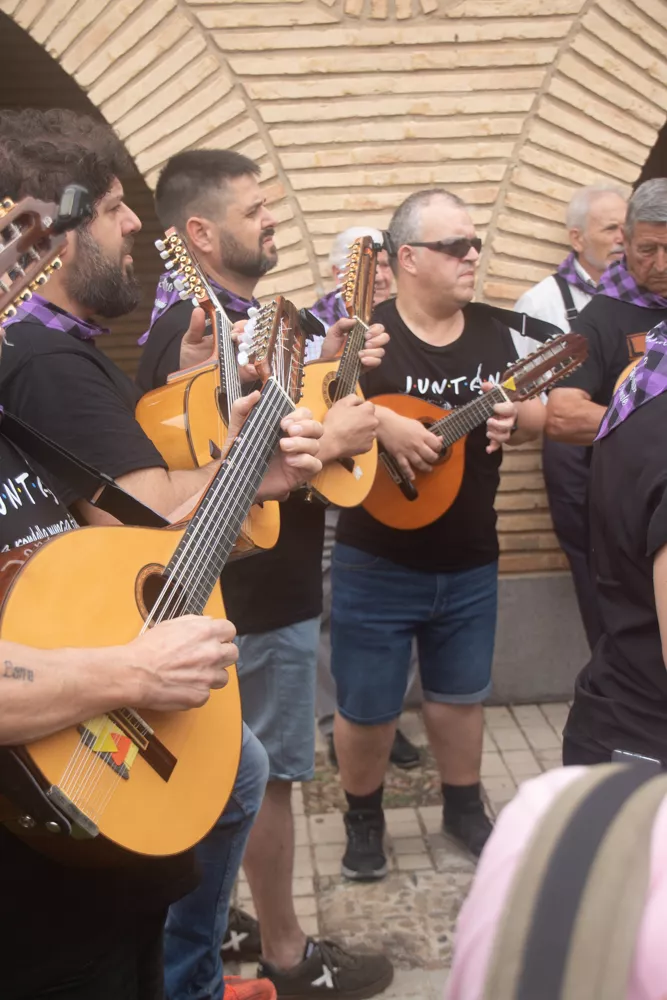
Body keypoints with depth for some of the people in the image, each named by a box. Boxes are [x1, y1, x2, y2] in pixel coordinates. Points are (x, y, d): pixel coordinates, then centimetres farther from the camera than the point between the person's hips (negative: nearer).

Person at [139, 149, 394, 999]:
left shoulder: (240, 316, 10)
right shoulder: (192, 333, -22)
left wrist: (326, 366, 4)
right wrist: (326, 442, -23)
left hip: (250, 583, 10)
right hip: (259, 594, -10)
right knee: (267, 774, 4)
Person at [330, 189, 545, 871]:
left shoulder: (491, 335, 4)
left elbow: (536, 415, 9)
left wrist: (515, 418, -13)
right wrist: (381, 421, -30)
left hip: (469, 564, 5)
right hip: (376, 565, -4)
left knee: (460, 693, 19)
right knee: (366, 707, 7)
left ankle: (464, 808, 41)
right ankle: (363, 820, 32)